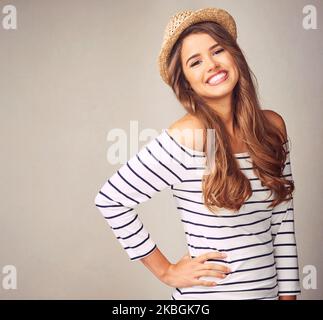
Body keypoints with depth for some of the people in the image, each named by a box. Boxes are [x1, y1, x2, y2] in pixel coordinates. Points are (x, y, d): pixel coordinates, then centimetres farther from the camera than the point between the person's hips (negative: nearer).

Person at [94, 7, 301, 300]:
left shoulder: (273, 126, -2)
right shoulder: (188, 137, -19)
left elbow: (283, 220, 3)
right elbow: (109, 200, -16)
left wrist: (288, 292, 3)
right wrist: (165, 271, -11)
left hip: (268, 290, 5)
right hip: (208, 293, -5)